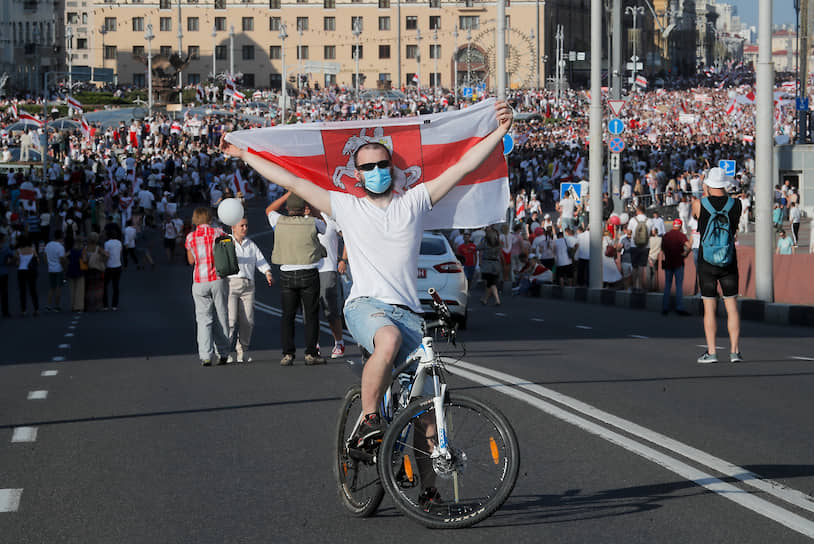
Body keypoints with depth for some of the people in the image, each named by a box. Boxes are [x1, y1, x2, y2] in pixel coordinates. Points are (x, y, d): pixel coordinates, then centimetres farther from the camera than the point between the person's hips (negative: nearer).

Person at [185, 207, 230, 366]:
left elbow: (191, 260, 13)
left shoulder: (191, 237, 3)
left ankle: (206, 356, -11)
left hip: (200, 281, 0)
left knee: (204, 319, 0)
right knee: (221, 317, 9)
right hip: (219, 280, 0)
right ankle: (223, 354, 11)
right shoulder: (218, 233, 0)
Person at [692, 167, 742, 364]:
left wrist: (705, 193, 29)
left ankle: (711, 352, 0)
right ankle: (734, 351, 1)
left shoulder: (699, 204, -8)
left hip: (706, 263, -1)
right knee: (732, 307, 5)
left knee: (709, 308, 2)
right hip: (729, 261, 2)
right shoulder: (736, 204, -2)